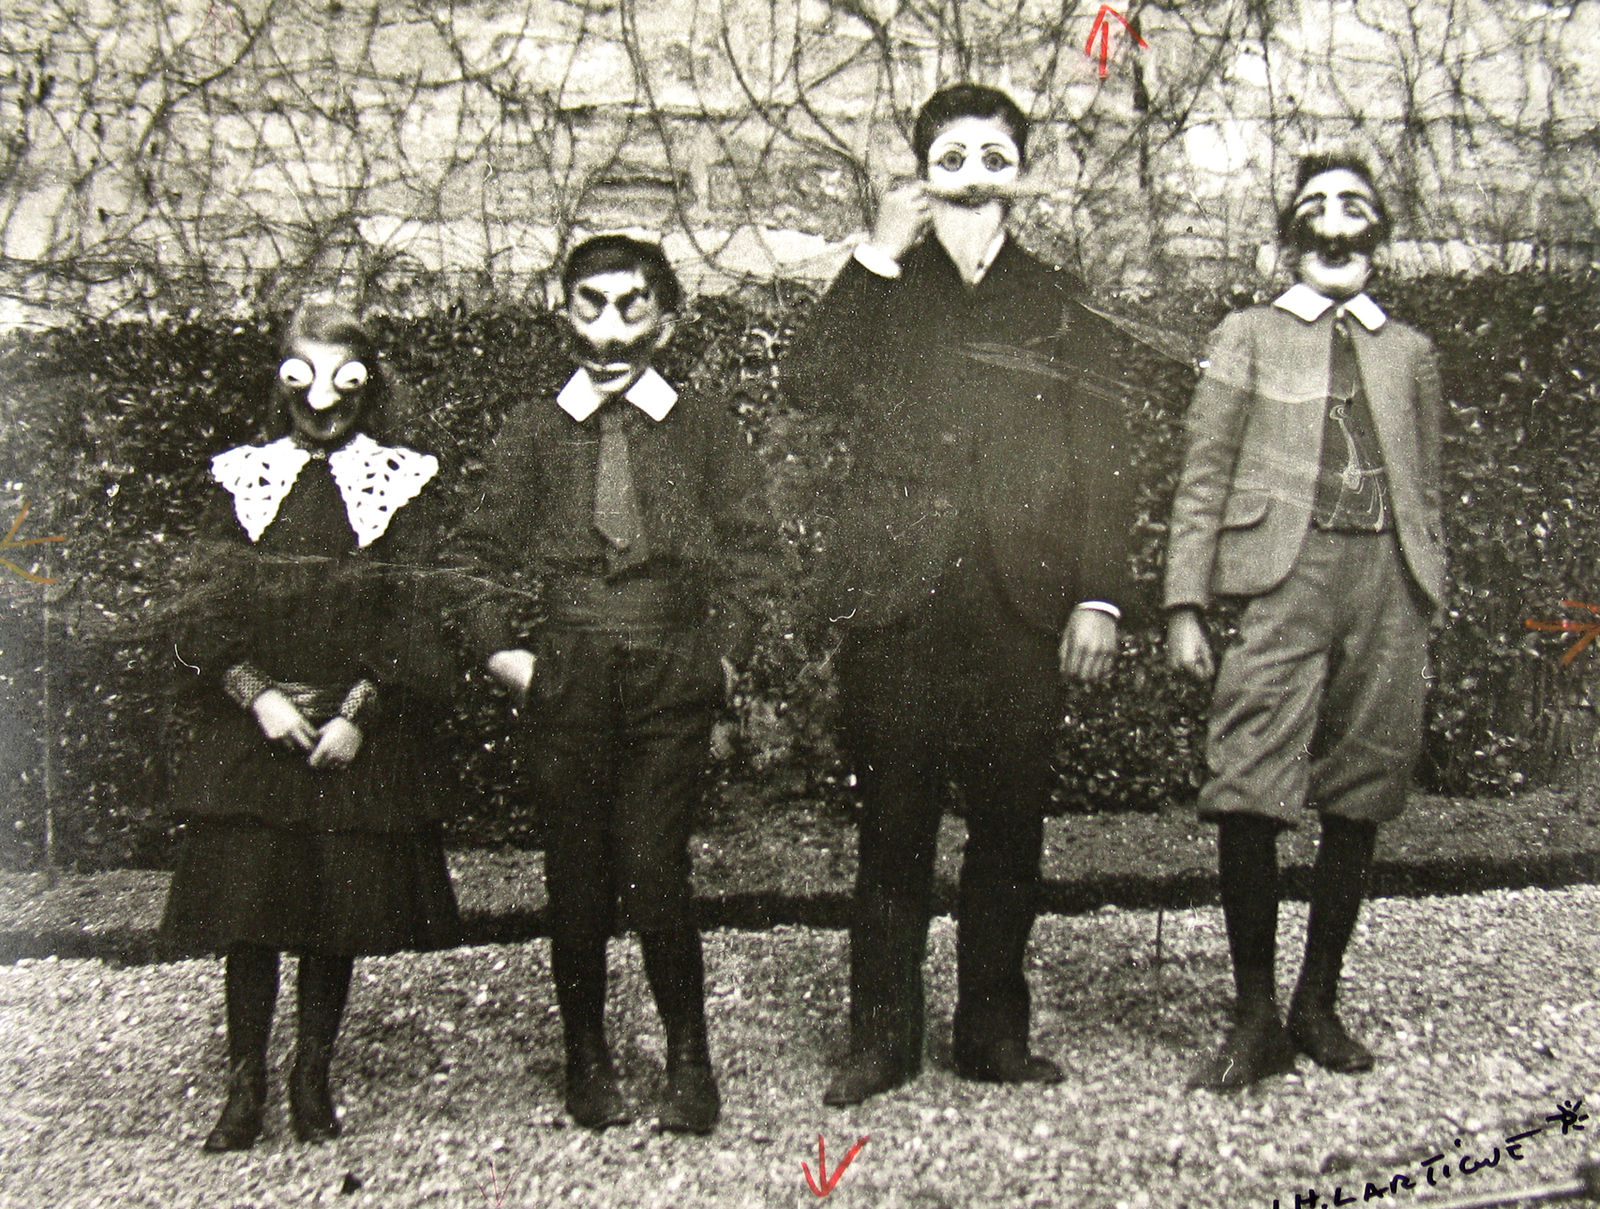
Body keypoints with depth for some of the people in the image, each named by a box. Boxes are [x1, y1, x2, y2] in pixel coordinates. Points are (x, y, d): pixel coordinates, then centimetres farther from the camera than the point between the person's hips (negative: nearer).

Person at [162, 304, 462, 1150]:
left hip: (358, 733, -1)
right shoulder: (242, 480, 8)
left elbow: (412, 619, -2)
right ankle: (244, 1087, 15)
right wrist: (257, 697, -10)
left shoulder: (402, 485, 3)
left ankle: (313, 1082, 21)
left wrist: (358, 714, -12)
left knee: (340, 918, 5)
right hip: (251, 729, 1)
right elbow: (212, 613, 5)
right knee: (246, 912, 1)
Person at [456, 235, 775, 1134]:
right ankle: (588, 1060, 23)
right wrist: (501, 647, 0)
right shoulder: (533, 428, 11)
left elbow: (748, 544, 7)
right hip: (563, 682, 2)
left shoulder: (706, 424, 9)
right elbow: (486, 547, 11)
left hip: (672, 681, -1)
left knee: (655, 873, -5)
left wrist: (723, 650, -1)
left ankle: (690, 1061, 14)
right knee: (576, 875, 6)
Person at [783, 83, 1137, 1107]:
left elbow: (1103, 461, 10)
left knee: (1011, 823, 4)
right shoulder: (881, 292, 16)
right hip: (894, 598, 0)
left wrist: (1100, 596, 0)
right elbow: (812, 385, -3)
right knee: (894, 825, 2)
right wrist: (879, 257, -5)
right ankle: (881, 1037, 14)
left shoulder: (1059, 303, 16)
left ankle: (995, 1031, 19)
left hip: (1023, 602, 1)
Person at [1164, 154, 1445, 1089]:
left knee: (1360, 802, 3)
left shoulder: (1411, 353, 22)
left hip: (1387, 583, 3)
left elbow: (1426, 495, 21)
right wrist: (1186, 605, -2)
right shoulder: (1248, 336, 14)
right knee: (1249, 797, -12)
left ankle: (1318, 1004, 17)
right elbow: (1204, 478, 7)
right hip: (1282, 574, -3)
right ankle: (1256, 1019, -1)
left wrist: (1426, 619, 14)